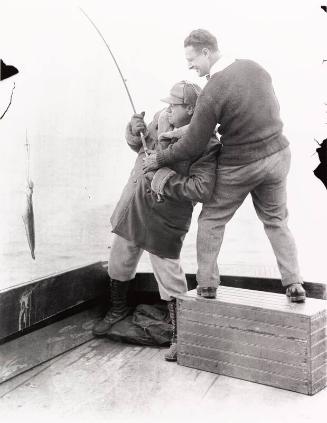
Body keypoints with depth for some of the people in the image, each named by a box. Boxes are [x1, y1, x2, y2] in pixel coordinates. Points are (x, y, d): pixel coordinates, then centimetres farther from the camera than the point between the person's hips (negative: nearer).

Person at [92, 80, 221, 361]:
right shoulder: (161, 119, 0)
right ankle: (118, 309, 48)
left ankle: (182, 336, 18)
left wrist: (164, 178, -26)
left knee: (170, 279, -1)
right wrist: (135, 131, -4)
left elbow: (203, 189, -31)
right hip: (132, 206, 7)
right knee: (119, 264, 21)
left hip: (165, 219, -7)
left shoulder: (206, 145, -20)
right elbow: (140, 146, 18)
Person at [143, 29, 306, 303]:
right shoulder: (254, 67, -1)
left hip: (240, 165, -6)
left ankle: (207, 285, 19)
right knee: (276, 220, 21)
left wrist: (159, 159, -1)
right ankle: (294, 284, 16)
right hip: (278, 154, 6)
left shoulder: (212, 92, -21)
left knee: (212, 220, 14)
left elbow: (193, 147, -16)